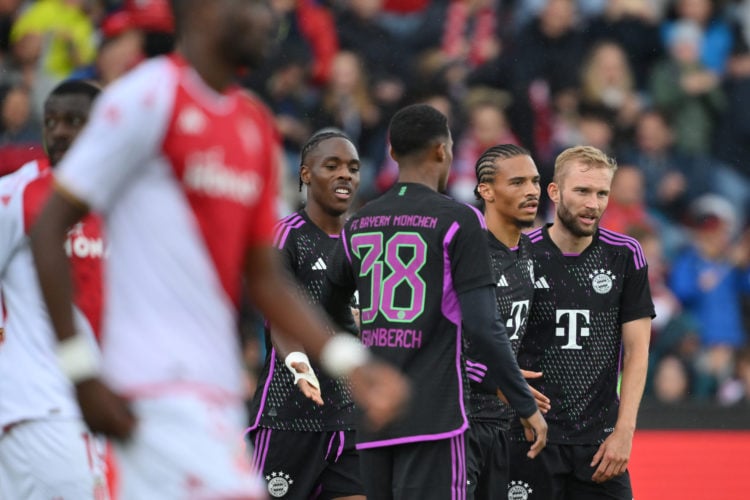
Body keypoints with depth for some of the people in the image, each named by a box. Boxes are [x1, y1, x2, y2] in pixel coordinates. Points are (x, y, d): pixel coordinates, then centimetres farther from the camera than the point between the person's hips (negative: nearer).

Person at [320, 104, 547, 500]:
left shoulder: (359, 225, 11)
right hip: (432, 418, -6)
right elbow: (482, 326, -13)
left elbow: (330, 308, 27)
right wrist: (527, 406, -7)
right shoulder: (458, 221, -7)